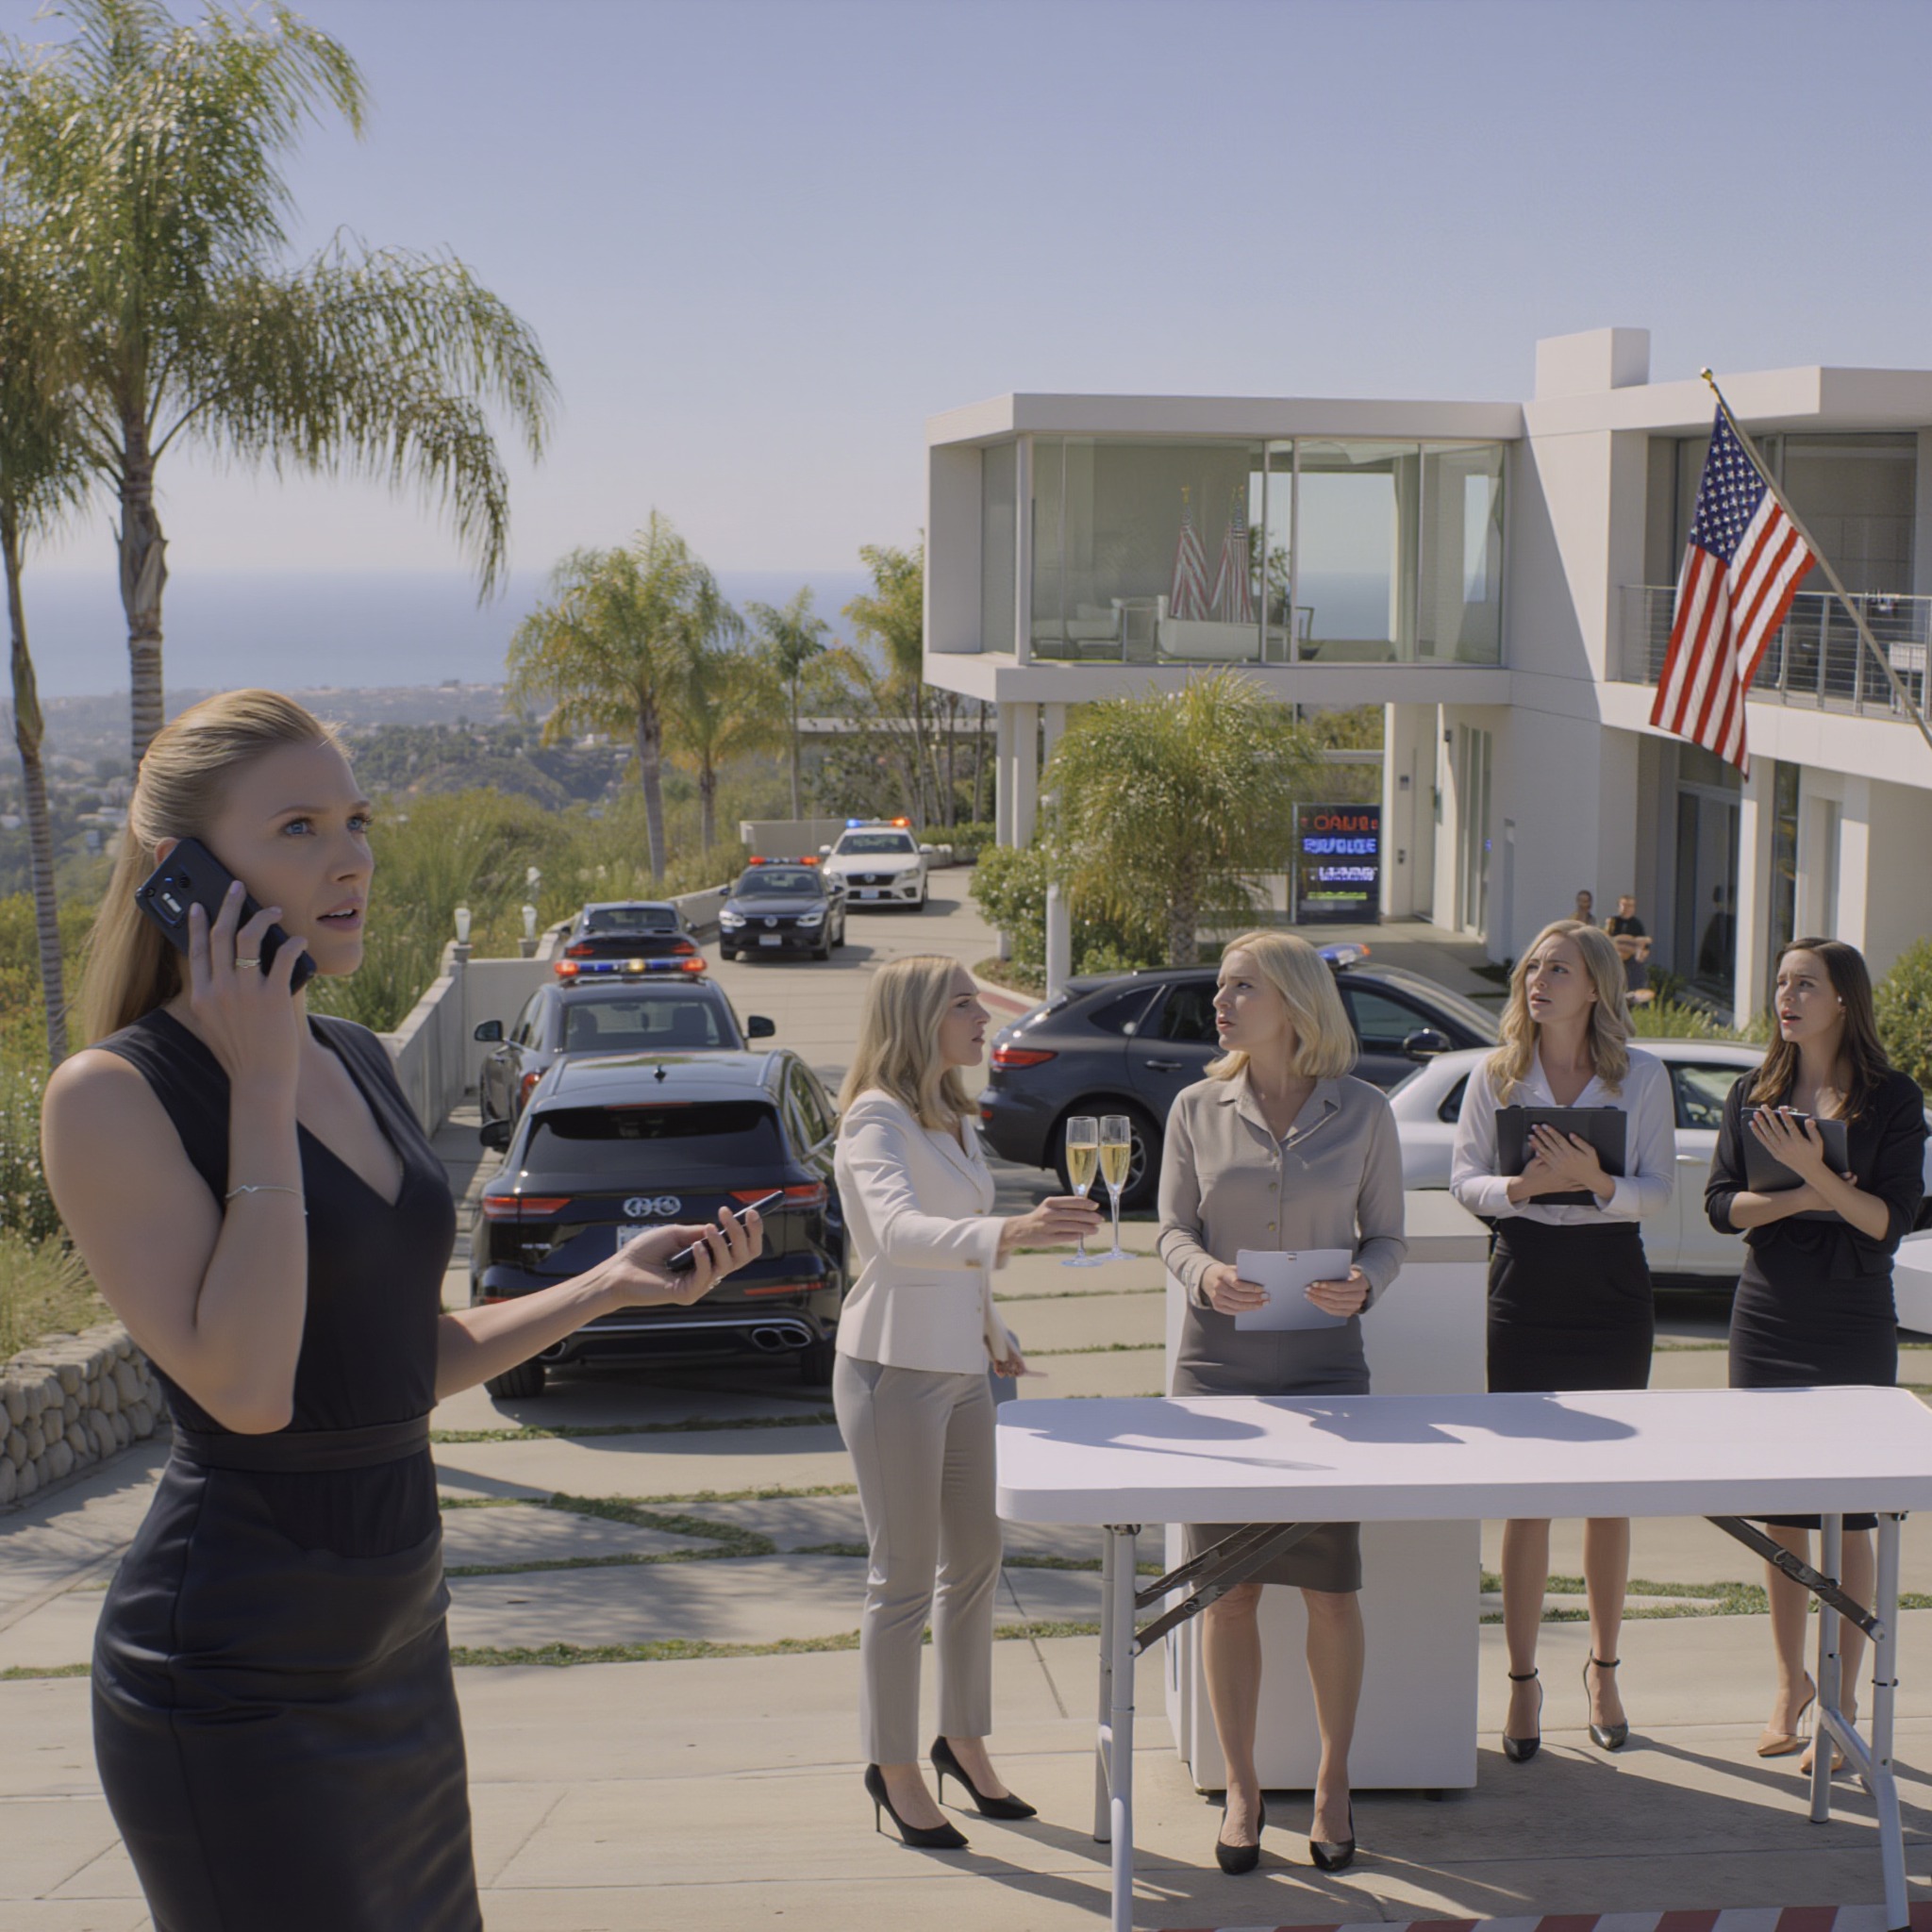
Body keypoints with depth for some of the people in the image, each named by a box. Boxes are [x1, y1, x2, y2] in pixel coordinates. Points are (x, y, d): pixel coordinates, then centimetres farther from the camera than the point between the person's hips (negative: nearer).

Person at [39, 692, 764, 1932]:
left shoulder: (357, 1062, 9)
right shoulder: (113, 1095, -13)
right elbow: (243, 1387, -25)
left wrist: (614, 1283, 8)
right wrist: (260, 1087, -20)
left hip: (394, 1639, 8)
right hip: (235, 1677, -8)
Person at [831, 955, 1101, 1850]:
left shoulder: (956, 1123, 13)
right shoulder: (876, 1120, -16)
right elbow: (899, 1228, -35)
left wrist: (993, 1330, 17)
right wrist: (1011, 1232, -50)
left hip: (961, 1369, 9)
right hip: (893, 1367, -9)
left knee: (975, 1563, 14)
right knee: (904, 1581, -1)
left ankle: (963, 1741, 28)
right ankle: (892, 1767, 12)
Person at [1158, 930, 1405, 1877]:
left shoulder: (1363, 1112, 2)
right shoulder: (1198, 1108, 4)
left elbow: (1387, 1236, 6)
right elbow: (1172, 1228, 5)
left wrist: (1364, 1283, -15)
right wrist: (1203, 1272, -16)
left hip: (1324, 1364, -1)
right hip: (1220, 1363, 1)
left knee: (1330, 1585, 1)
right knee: (1228, 1586, 3)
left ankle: (1333, 1782, 19)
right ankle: (1241, 1788, 16)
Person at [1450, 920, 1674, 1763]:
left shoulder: (1643, 1077, 2)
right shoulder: (1494, 1077, 4)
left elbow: (1659, 1191, -2)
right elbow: (1464, 1180, 2)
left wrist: (1597, 1182, -21)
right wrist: (1520, 1188, -18)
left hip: (1611, 1289, 0)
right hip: (1524, 1284, 0)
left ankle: (1603, 1669, 23)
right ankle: (1523, 1679, 11)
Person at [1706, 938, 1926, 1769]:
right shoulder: (1753, 1094, 6)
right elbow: (1721, 1204, 0)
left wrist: (1816, 1173, -23)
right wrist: (1799, 1199, -15)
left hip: (1853, 1331, -3)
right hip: (1766, 1323, 3)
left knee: (1850, 1520, 1)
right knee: (1781, 1517, 9)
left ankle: (1843, 1696, 11)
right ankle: (1790, 1682, 23)